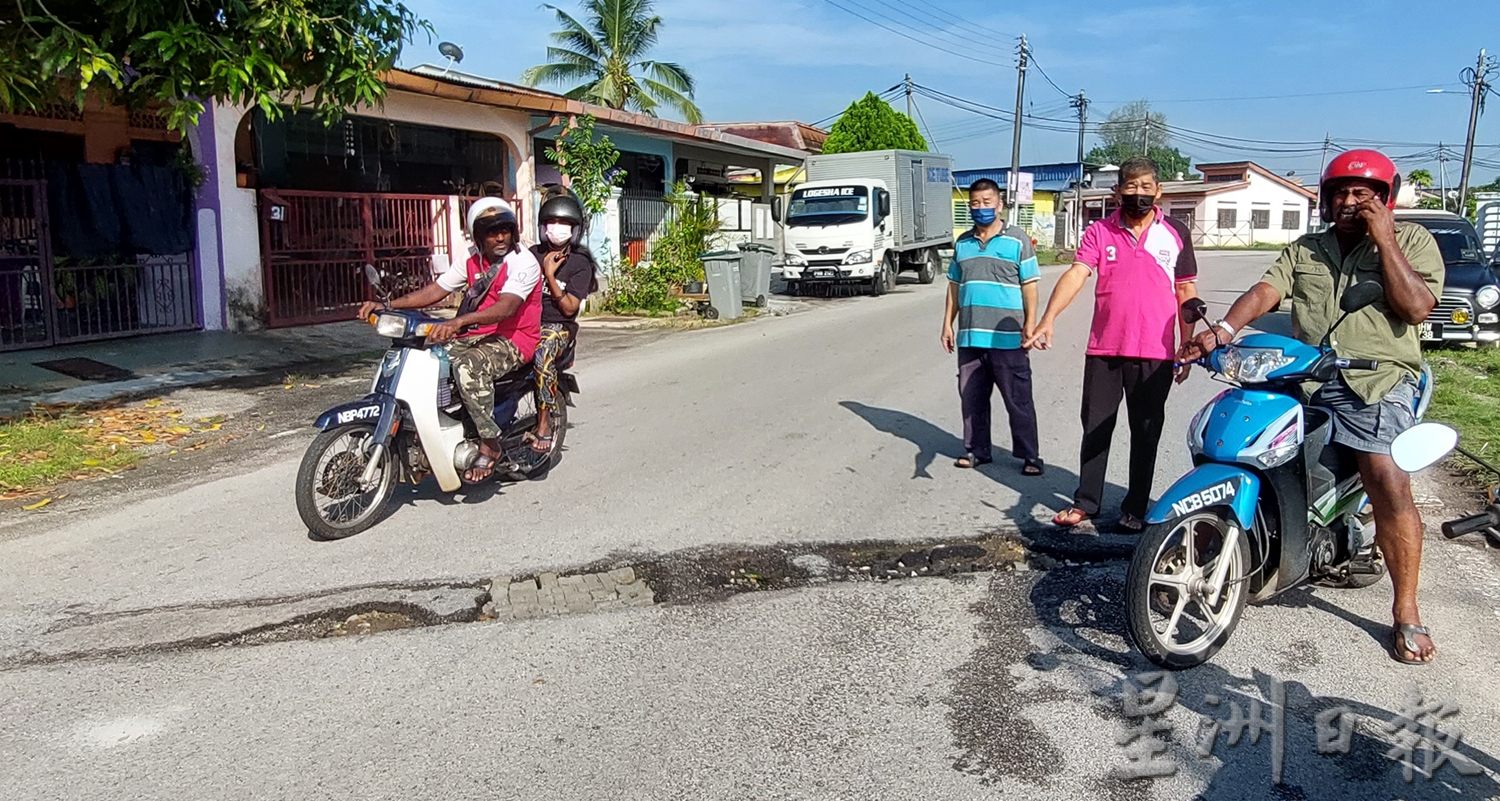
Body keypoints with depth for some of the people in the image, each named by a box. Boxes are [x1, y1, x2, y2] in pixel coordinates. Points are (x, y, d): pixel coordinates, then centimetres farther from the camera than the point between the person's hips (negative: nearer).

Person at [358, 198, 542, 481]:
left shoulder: (523, 261, -13)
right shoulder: (471, 262, 11)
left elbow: (506, 307, -29)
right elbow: (434, 291, 6)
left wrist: (459, 322, -44)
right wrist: (387, 306, -8)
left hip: (512, 340, -8)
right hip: (476, 336, 8)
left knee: (468, 365, -36)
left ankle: (490, 444, -24)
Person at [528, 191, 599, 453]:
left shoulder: (580, 263, 1)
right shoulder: (533, 254, 11)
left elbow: (570, 308, -6)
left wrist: (550, 276, -11)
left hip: (558, 326, -4)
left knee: (543, 353, -37)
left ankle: (545, 422, -25)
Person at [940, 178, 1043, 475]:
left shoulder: (1018, 240, -1)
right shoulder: (962, 243, 12)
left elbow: (1029, 286, -2)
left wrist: (1030, 325, -9)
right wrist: (948, 324, 12)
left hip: (1007, 338, -4)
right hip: (970, 338, 4)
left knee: (1019, 400, 2)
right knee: (971, 398, 10)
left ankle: (1029, 455, 11)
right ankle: (977, 450, 22)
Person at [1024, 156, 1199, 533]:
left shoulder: (1176, 233, 3)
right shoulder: (1099, 232, 2)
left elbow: (1185, 293, 7)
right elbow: (1076, 274, -12)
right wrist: (1049, 319, -28)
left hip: (1155, 354, 0)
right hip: (1103, 350, 0)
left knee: (1146, 433, 9)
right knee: (1095, 428, 8)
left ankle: (1135, 508, 21)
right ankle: (1086, 501, 20)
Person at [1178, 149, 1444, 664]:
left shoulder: (1411, 241, 7)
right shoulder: (1305, 249, 18)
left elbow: (1416, 307, -8)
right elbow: (1266, 290, 1)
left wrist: (1384, 240, -10)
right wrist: (1223, 329, -18)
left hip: (1376, 381, -4)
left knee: (1390, 486, -20)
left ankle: (1406, 613, -8)